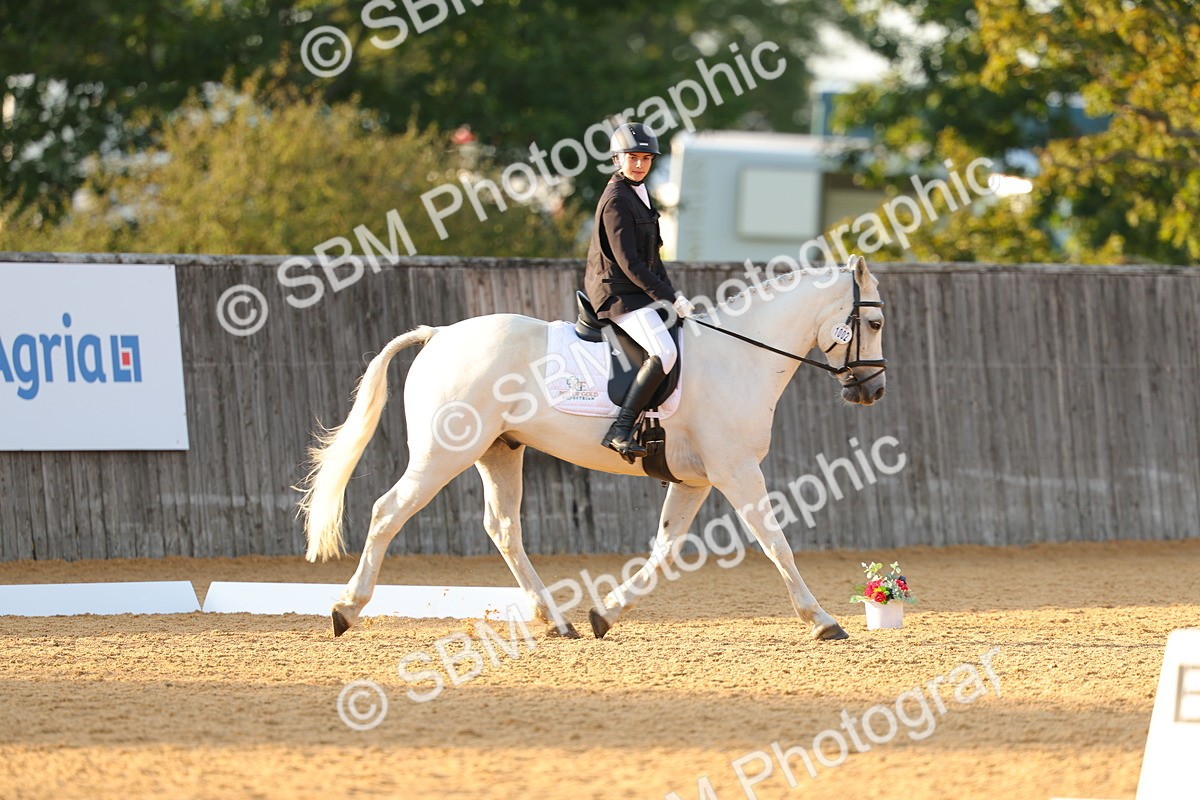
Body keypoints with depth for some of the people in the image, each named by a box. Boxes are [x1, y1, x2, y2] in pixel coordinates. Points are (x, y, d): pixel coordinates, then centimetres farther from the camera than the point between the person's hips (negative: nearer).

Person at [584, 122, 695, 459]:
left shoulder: (639, 194, 16)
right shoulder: (616, 200, -15)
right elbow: (628, 262, -20)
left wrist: (671, 295, 13)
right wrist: (669, 298, -19)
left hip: (640, 291, 10)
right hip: (618, 294, -10)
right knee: (664, 352, -28)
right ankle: (620, 430, -32)